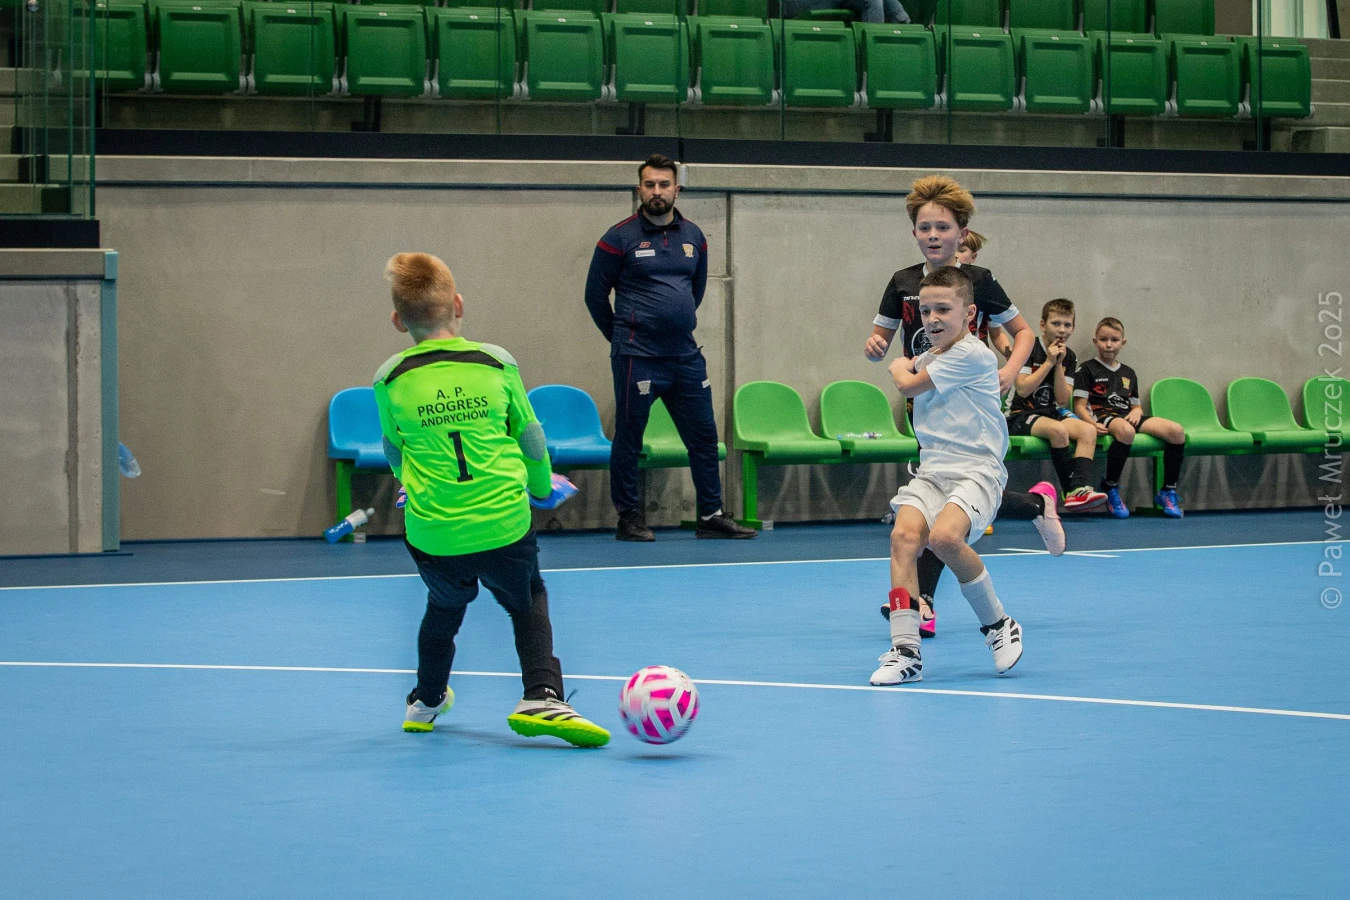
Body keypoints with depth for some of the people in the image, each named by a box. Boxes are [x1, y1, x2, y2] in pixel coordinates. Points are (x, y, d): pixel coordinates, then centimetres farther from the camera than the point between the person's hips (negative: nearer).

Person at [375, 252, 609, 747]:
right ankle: (541, 698, 5)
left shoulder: (390, 379, -3)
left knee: (444, 609, 29)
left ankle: (425, 702, 46)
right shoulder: (496, 363, -4)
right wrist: (543, 487, 29)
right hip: (505, 528, -1)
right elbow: (530, 436, 9)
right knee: (529, 604, 23)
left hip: (432, 536, 1)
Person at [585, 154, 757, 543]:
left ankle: (711, 517, 13)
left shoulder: (693, 237, 9)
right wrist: (622, 336, 8)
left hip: (686, 357, 5)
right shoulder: (621, 237, -5)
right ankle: (629, 518, 11)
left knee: (704, 436, 6)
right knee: (628, 439, 2)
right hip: (638, 359, -5)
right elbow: (595, 294, 1)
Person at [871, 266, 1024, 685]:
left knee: (945, 536, -33)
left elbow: (908, 385, -2)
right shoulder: (929, 357, 19)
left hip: (977, 470, -7)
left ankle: (998, 624, -8)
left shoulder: (973, 355, -8)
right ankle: (906, 650, -26)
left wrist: (902, 369, 18)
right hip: (931, 470, 7)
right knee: (905, 534, -23)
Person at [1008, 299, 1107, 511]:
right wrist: (1049, 362, -14)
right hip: (1021, 415, -6)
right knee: (1058, 429, -35)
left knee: (1088, 430, -21)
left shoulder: (1069, 357, 9)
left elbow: (1063, 400, 1)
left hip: (1051, 413, 6)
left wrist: (1059, 364, -8)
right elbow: (1023, 390, -17)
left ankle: (1080, 490, -36)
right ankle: (1071, 490, -25)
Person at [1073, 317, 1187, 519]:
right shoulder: (1087, 369, 7)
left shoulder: (1128, 373, 26)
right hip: (1103, 416, -6)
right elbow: (1079, 406, -2)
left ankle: (1168, 491, -8)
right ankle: (1110, 487, -24)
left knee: (1177, 431, -18)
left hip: (1127, 416, 6)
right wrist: (1093, 424, -21)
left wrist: (1136, 411, 0)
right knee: (1125, 430, -44)